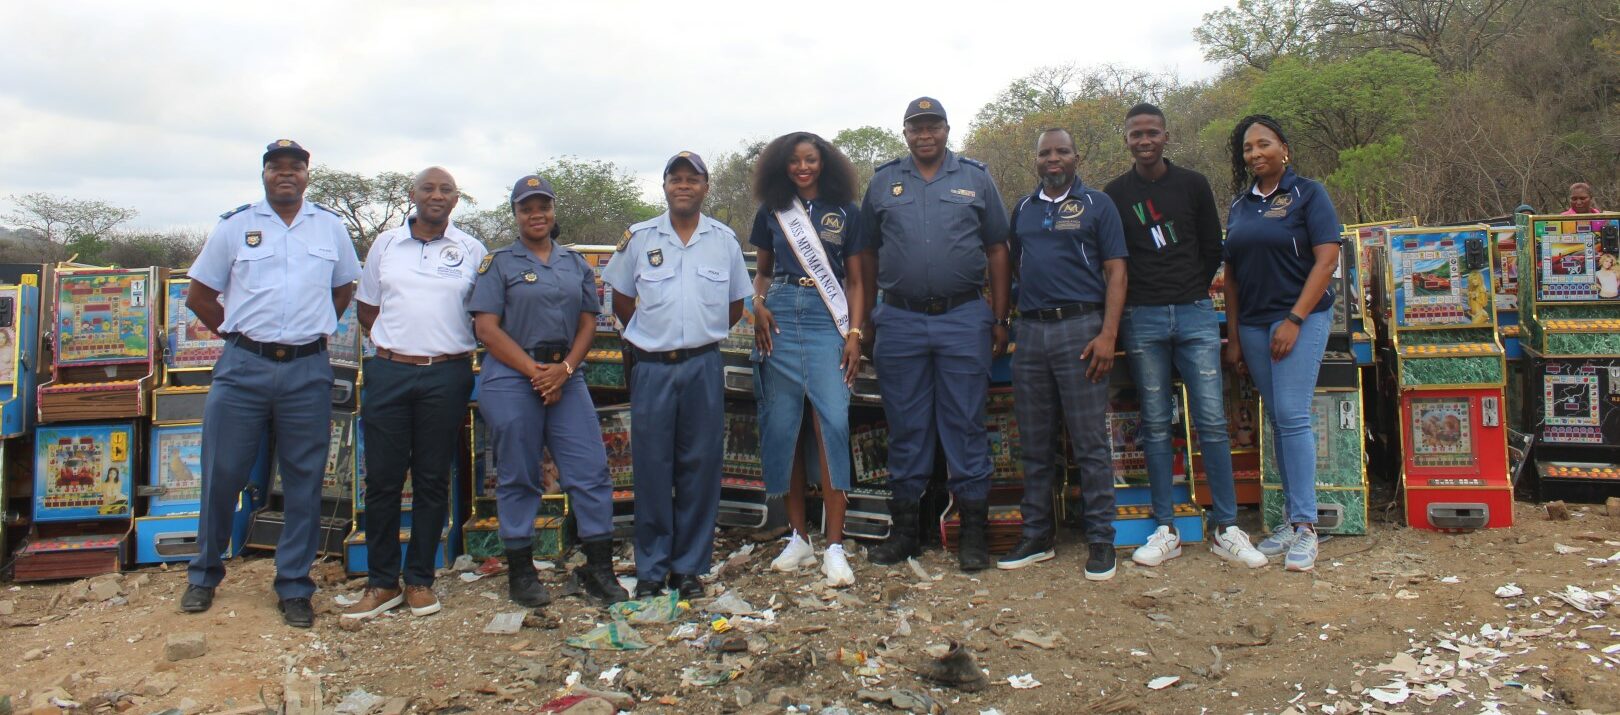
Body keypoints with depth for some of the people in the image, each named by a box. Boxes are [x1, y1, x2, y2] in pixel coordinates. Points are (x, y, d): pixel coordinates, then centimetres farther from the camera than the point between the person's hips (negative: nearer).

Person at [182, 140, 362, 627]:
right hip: (243, 368, 0)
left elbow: (344, 289, 20)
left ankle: (294, 587, 14)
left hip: (308, 372, 1)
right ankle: (204, 575, 24)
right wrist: (238, 333, 7)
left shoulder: (331, 227, 9)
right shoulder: (235, 226, 5)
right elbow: (200, 295, 10)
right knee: (221, 473, 5)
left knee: (304, 481, 3)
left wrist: (313, 331, 11)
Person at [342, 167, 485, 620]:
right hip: (389, 373, 1)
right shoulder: (385, 244, 11)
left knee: (433, 481, 5)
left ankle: (420, 581, 15)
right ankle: (381, 583, 13)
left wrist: (459, 351, 2)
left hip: (447, 375, -1)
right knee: (382, 479, 2)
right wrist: (392, 344, 6)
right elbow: (366, 307, 16)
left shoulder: (471, 251, 6)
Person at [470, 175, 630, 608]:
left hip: (566, 378, 3)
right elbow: (487, 328, -4)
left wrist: (565, 369, -7)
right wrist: (534, 371, -12)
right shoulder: (499, 263, 5)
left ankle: (598, 569, 5)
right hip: (511, 378, -3)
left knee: (591, 471, -4)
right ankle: (520, 573, 13)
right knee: (518, 478, 3)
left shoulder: (576, 264, 15)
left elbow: (588, 323, 10)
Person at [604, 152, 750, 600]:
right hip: (652, 367, -1)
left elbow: (736, 304, 15)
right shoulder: (638, 239, 4)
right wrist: (650, 336, 9)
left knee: (700, 467, 3)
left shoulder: (725, 240, 6)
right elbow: (621, 299, 12)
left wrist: (705, 335, 9)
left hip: (704, 366, 1)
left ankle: (689, 567, 15)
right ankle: (651, 568, 13)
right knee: (651, 469, 2)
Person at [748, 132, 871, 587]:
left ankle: (834, 546, -12)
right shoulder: (771, 212, 14)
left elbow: (855, 280, 9)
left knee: (832, 422, -14)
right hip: (780, 320, 2)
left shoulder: (845, 213, 10)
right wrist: (758, 306, -1)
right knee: (783, 426, 1)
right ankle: (799, 538, 12)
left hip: (828, 320, -2)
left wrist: (855, 333, -3)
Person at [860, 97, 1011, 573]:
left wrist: (999, 320, 3)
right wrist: (864, 318, 7)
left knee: (966, 426, 2)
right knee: (905, 428, 8)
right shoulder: (883, 183, 10)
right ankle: (905, 529, 18)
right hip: (899, 321, 1)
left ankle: (974, 532, 11)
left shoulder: (976, 179, 7)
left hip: (964, 319, -1)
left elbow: (997, 251, 8)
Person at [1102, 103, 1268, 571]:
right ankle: (1166, 531, 9)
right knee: (1155, 425, 2)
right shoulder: (1115, 194, 7)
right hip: (1143, 320, 0)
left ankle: (1226, 530, 4)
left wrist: (1191, 291, 11)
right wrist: (1136, 296, 5)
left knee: (1211, 421, -3)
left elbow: (1213, 248, 13)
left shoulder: (1193, 185, 8)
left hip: (1195, 313, 0)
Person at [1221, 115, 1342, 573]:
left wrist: (1294, 320, -16)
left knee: (1292, 415, -12)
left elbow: (1327, 260, -9)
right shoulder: (1240, 206, 14)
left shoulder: (1307, 194, -2)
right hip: (1253, 324, 5)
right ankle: (1292, 517, 13)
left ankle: (1305, 526, -7)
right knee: (1278, 420, 7)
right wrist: (1234, 336, 10)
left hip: (1300, 318, -5)